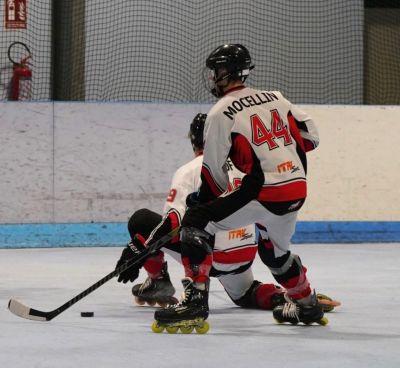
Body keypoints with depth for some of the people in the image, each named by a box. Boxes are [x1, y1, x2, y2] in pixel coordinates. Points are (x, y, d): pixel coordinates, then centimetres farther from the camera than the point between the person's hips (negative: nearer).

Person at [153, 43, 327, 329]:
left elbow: (215, 173, 0)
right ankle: (308, 305, 44)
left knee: (196, 222, -2)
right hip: (297, 193, 7)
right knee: (274, 249, 32)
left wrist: (202, 201, 16)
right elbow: (310, 136, 16)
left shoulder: (221, 113, -3)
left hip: (261, 193, -7)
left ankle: (195, 301, -14)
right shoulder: (275, 98, 15)